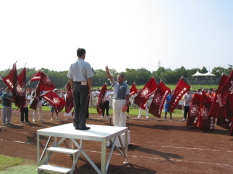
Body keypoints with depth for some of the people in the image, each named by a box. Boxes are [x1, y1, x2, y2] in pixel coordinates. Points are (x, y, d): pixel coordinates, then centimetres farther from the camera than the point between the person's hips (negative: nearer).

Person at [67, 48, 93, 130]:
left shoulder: (72, 65, 5)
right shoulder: (86, 64, -10)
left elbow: (70, 78, 8)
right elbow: (89, 78, -12)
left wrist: (72, 87, 16)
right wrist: (90, 89, -6)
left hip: (75, 85, 5)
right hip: (84, 85, -5)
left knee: (76, 106, 12)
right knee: (83, 106, 2)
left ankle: (76, 124, 19)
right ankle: (82, 125, 6)